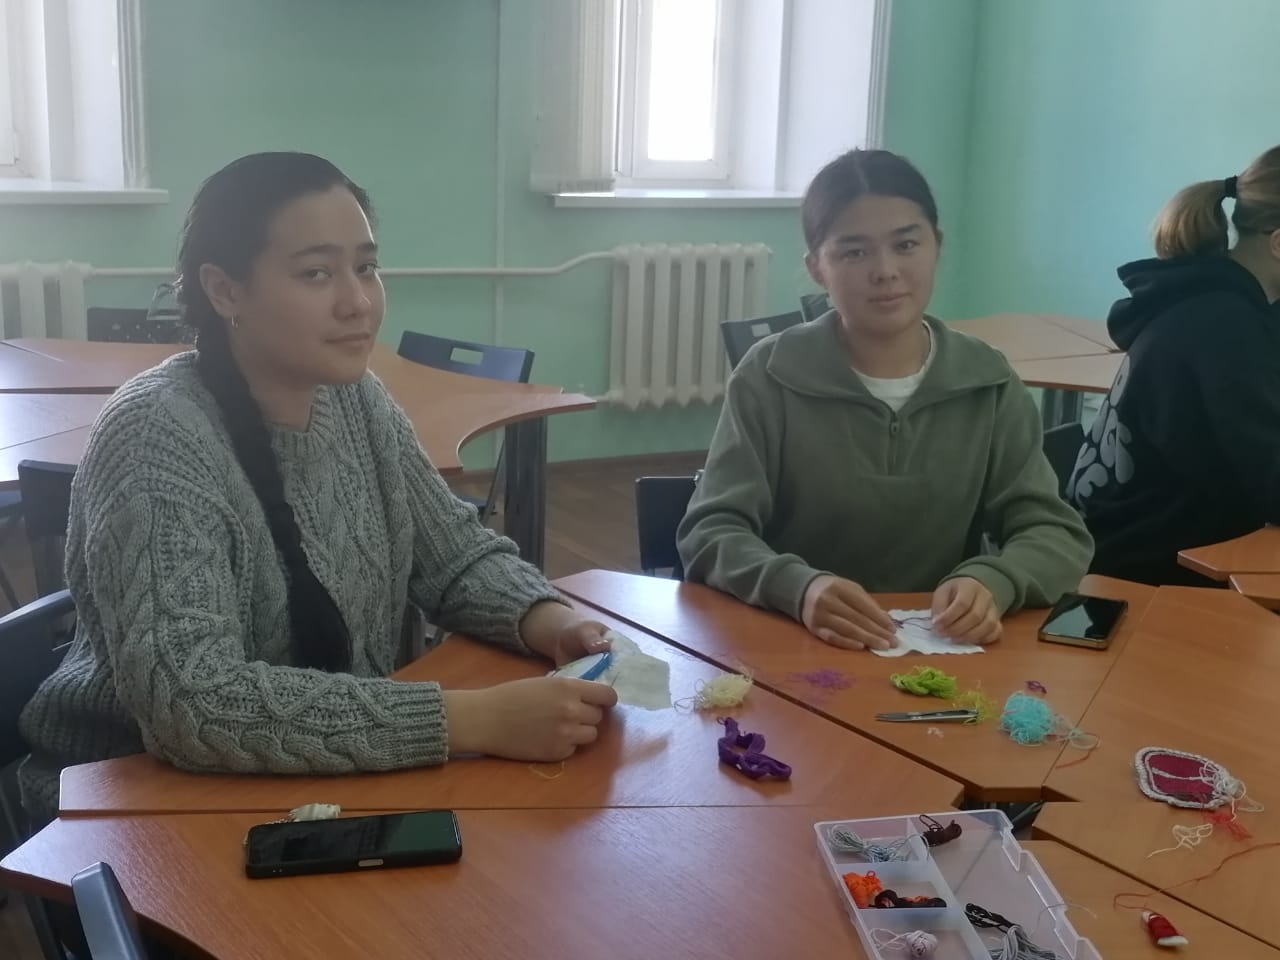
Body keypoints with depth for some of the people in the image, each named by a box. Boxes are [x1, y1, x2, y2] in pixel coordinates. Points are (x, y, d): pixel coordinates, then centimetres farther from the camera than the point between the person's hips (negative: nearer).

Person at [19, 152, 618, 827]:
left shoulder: (354, 398, -2)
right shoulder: (156, 437, -24)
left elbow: (457, 555, 5)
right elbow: (192, 705, -34)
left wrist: (548, 623, -16)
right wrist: (475, 719, -37)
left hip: (329, 783, 7)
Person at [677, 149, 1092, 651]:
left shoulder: (989, 383, 3)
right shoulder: (770, 376, -4)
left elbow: (1057, 533, 0)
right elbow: (710, 532, -9)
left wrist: (992, 583, -22)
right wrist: (798, 587, -30)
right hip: (789, 647, -2)